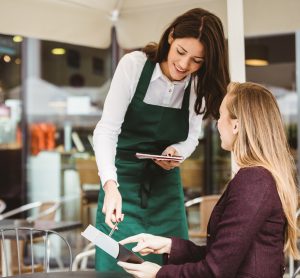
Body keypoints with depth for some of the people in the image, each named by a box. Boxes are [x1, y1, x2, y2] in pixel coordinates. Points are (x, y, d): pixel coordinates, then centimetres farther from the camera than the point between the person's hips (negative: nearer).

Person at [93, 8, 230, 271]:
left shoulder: (199, 84, -5)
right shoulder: (134, 64, -16)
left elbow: (192, 136, 6)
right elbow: (106, 129, -22)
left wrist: (176, 152, -17)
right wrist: (110, 184, -36)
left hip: (166, 185, 3)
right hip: (122, 182, -3)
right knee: (116, 265, -3)